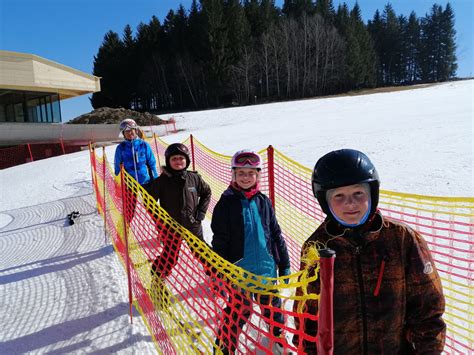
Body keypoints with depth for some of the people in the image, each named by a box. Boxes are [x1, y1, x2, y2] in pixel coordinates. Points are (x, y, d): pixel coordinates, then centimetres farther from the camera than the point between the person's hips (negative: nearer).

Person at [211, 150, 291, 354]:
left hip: (267, 269, 4)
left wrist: (284, 265, 8)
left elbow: (276, 235, 7)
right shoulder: (226, 203, -8)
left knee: (273, 307, 21)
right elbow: (219, 241, -7)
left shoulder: (263, 202, 1)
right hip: (239, 271, -3)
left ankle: (278, 337, 48)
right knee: (238, 313, 4)